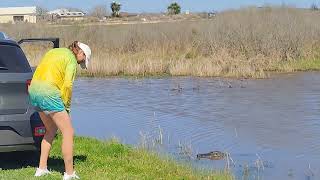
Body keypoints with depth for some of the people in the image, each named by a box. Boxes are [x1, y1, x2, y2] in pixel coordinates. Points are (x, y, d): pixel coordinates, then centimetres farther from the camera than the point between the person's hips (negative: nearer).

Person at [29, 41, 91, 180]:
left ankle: (42, 168, 24)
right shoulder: (71, 59, -2)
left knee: (51, 130, 24)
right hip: (48, 94, -9)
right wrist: (66, 106, 1)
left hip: (34, 90, 9)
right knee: (68, 133, 0)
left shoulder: (53, 52, 24)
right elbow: (67, 85, -12)